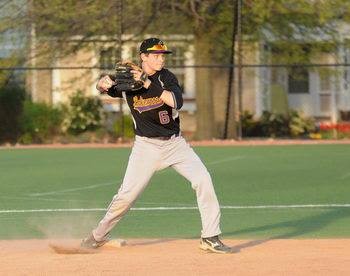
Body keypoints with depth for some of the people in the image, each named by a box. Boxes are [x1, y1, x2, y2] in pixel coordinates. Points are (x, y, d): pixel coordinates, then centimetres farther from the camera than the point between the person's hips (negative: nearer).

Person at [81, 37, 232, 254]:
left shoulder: (166, 77, -5)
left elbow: (176, 101, -22)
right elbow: (102, 86, 7)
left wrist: (148, 83, -29)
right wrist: (105, 83, -18)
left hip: (175, 143, 1)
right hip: (146, 146, -1)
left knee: (203, 179, -15)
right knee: (127, 194, -6)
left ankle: (210, 238, -8)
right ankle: (99, 236, 16)